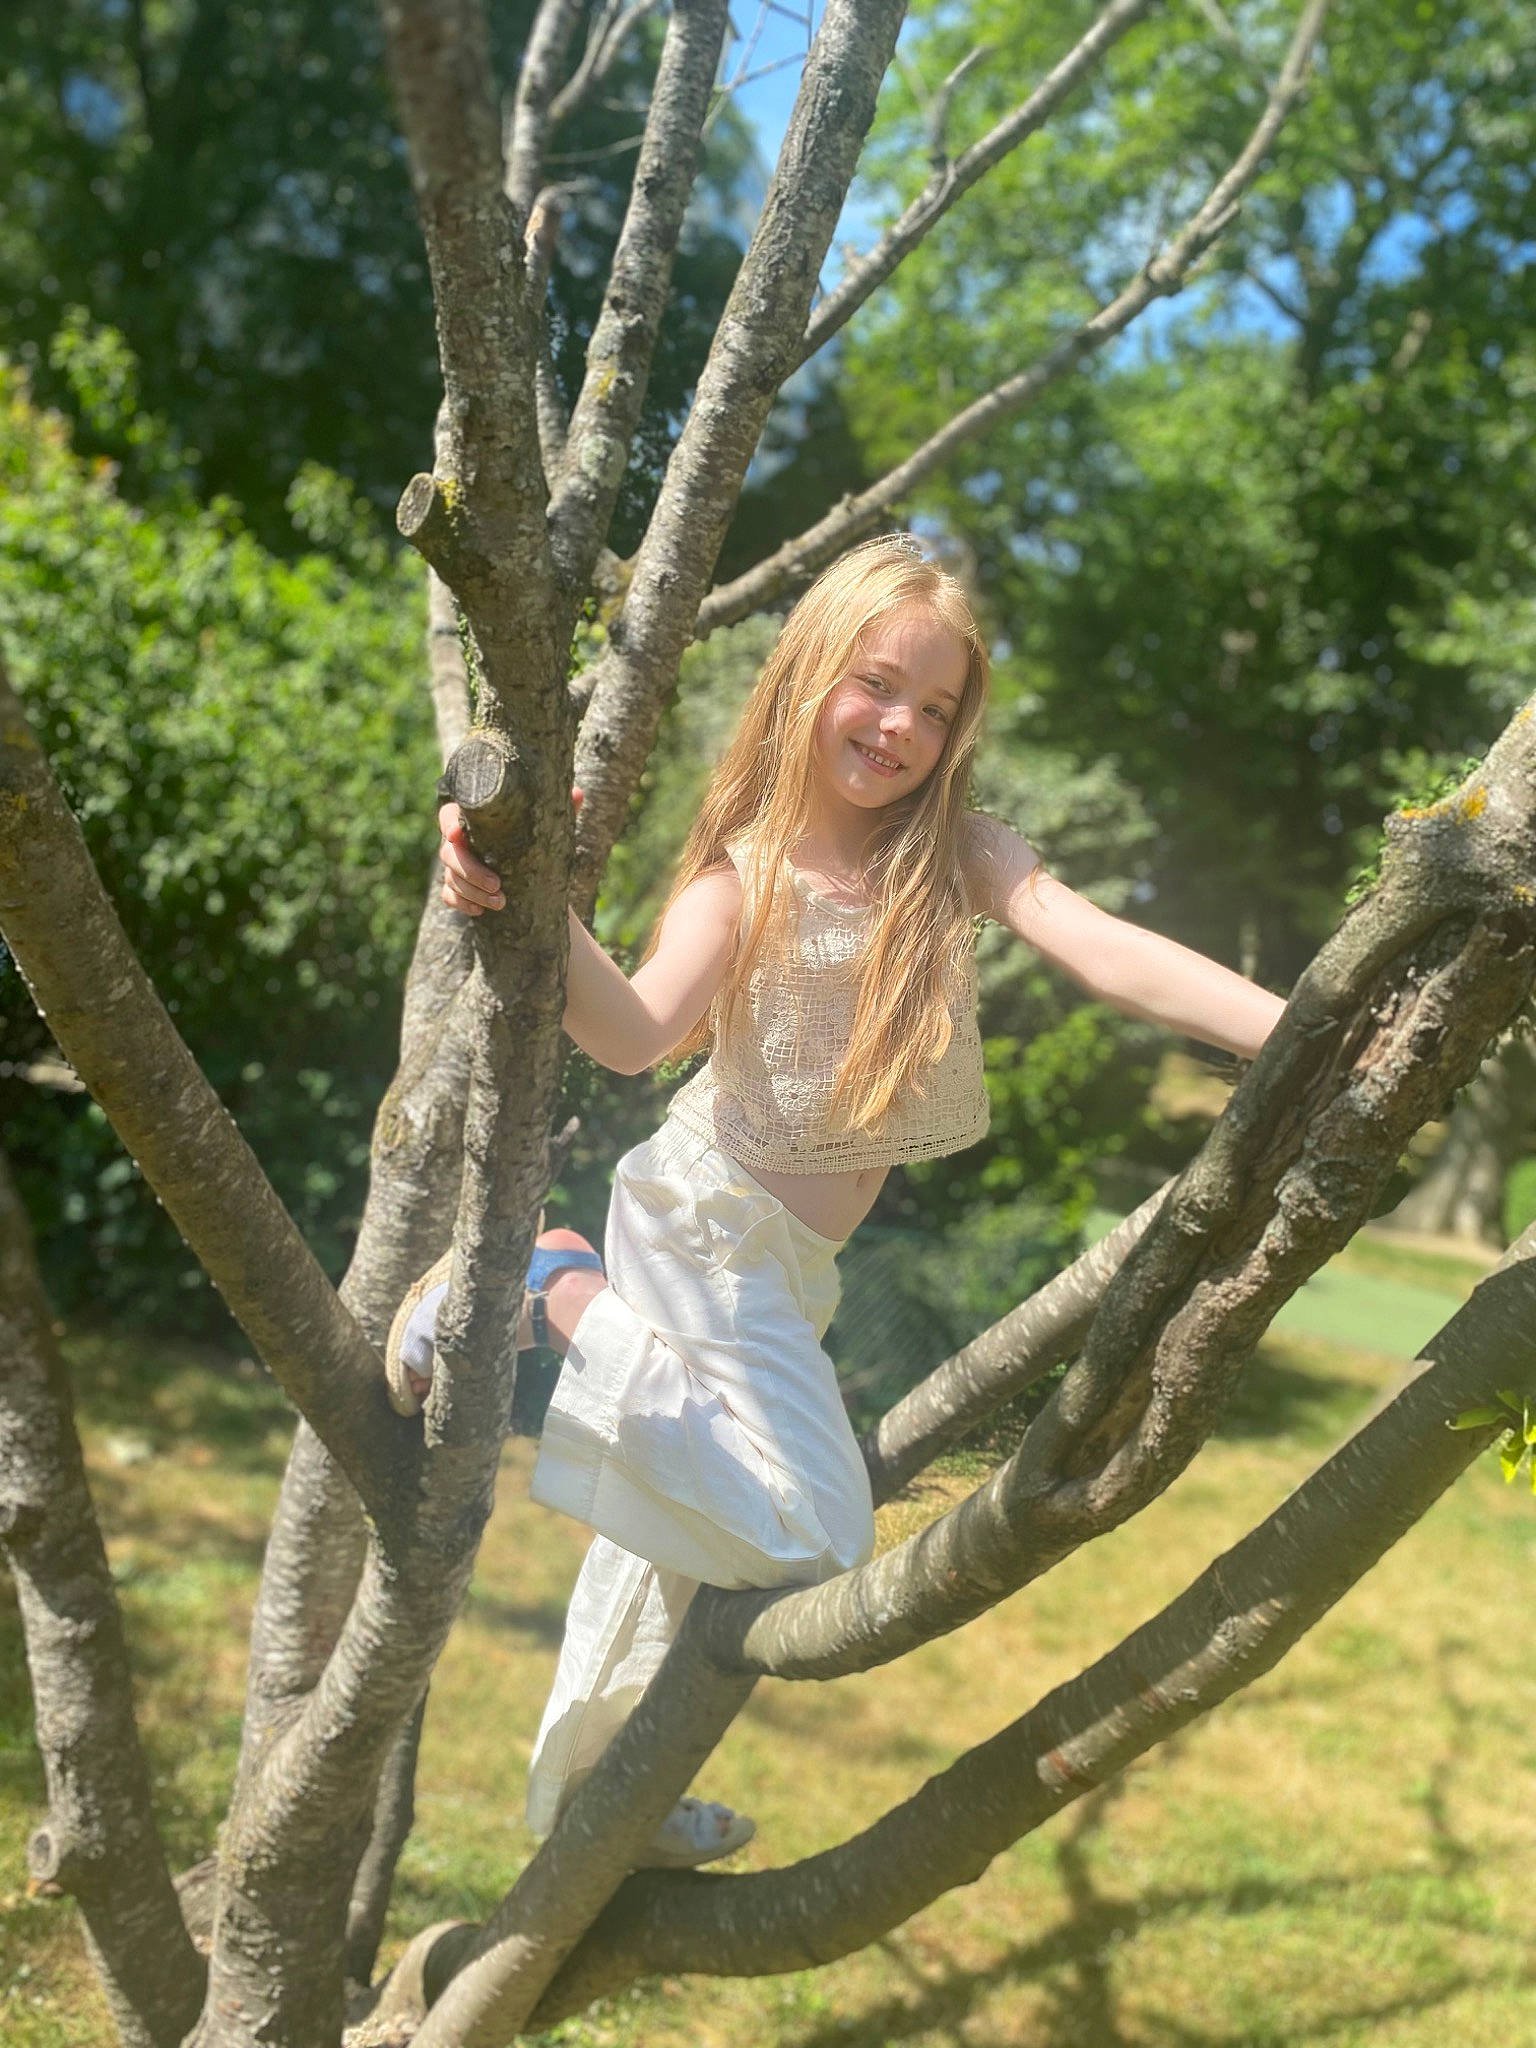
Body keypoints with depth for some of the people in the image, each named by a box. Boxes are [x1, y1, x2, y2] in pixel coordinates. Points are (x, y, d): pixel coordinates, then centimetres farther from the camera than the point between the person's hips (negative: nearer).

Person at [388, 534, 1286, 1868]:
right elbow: (640, 1032, -30)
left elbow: (1113, 955, -18)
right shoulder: (748, 872, -15)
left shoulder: (958, 853, -5)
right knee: (808, 1542, -13)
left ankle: (589, 1788, 41)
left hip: (788, 1262, 6)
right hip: (708, 1222, -6)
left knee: (684, 1535, 20)